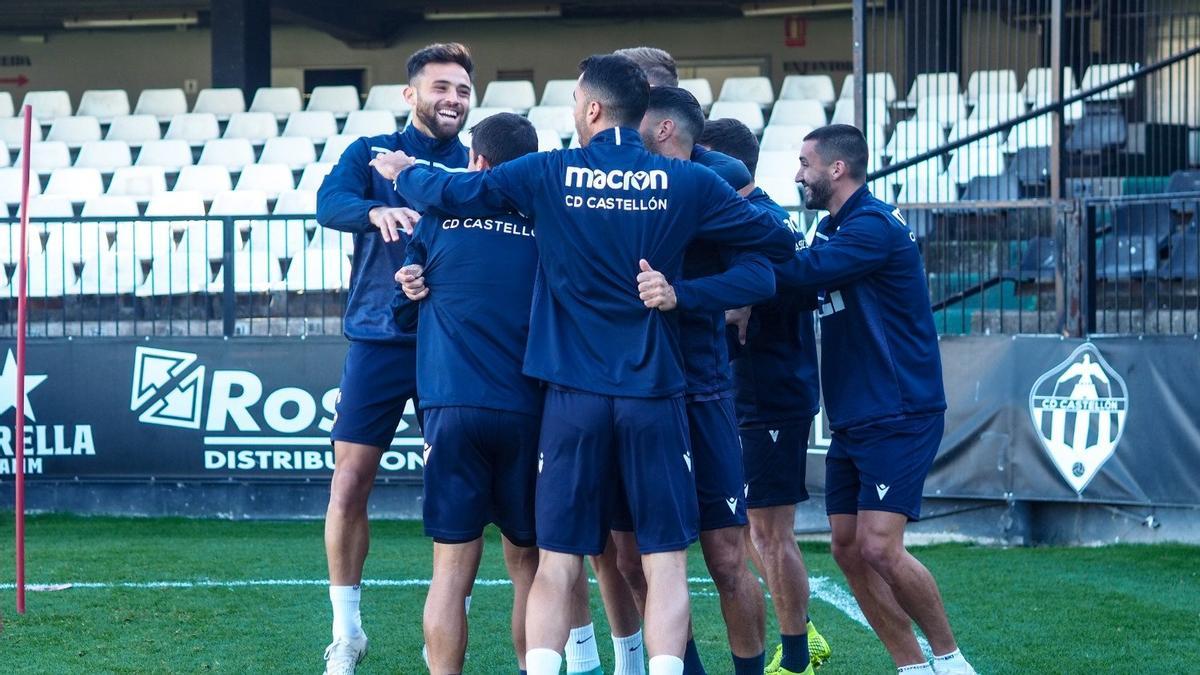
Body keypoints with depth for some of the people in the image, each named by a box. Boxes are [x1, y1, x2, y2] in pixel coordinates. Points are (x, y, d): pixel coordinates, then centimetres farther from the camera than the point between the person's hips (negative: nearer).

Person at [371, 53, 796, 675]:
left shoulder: (550, 175, -2)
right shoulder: (686, 183, -1)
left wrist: (403, 172, 26)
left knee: (558, 562, 6)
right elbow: (778, 244, 7)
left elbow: (450, 191, 5)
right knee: (664, 560, 2)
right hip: (654, 393, 0)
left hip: (574, 395, 0)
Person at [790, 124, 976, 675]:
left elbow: (799, 272, -25)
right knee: (848, 548, 4)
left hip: (898, 416, -9)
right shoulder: (836, 229, 15)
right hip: (852, 420, 9)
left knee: (879, 546, -16)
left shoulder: (873, 226, -15)